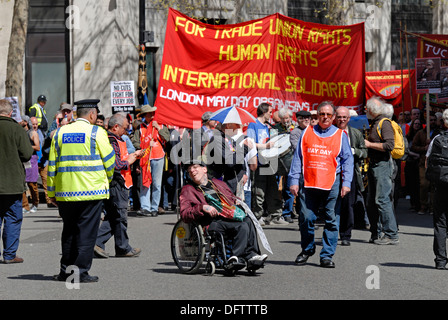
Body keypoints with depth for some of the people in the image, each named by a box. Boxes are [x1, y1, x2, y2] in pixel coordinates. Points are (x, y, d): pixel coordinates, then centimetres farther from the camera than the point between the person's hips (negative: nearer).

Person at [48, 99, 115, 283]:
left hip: (65, 192, 4)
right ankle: (81, 271, -1)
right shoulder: (96, 132, -4)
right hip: (92, 191, -4)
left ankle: (65, 270, 17)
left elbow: (52, 164, 9)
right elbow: (109, 161, -1)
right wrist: (107, 179, 18)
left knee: (69, 231, 14)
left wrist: (52, 192, 14)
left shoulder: (60, 133, 9)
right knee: (86, 231, 0)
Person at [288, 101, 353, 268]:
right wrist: (294, 180, 4)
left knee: (331, 221, -1)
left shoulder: (340, 135, 10)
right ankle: (307, 249, 21)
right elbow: (298, 158, 11)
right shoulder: (307, 132, 12)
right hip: (308, 183, 1)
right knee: (306, 218, 0)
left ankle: (327, 255, 6)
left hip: (332, 184, 0)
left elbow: (347, 160, 8)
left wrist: (346, 182, -3)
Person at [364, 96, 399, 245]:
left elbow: (389, 145, -21)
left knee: (382, 200, -12)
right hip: (373, 165, 10)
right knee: (371, 201, 11)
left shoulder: (385, 123, -11)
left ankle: (391, 235, -10)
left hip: (382, 165, -10)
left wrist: (369, 144, -15)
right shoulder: (374, 123, 18)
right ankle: (376, 234, 18)